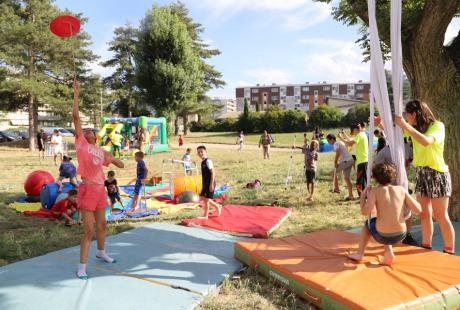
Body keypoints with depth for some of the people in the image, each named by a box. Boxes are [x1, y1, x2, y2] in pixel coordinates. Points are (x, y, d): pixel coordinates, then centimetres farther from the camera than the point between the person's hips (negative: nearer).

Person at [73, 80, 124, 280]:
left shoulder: (101, 151, 14)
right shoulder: (81, 144, -1)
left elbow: (121, 166, 19)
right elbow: (76, 117, -9)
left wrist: (111, 158, 0)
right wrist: (76, 95, -11)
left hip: (100, 189, 6)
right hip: (87, 189, -6)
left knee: (101, 225, 20)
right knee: (88, 230, -6)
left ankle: (101, 252, 42)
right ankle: (81, 267, 3)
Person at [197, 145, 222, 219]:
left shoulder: (208, 161, -16)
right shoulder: (202, 162, 10)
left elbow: (213, 172, -20)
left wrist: (211, 184, -22)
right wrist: (203, 184, 20)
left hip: (209, 183, -9)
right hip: (205, 183, 9)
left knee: (206, 199, -2)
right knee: (204, 198, 13)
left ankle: (205, 216, 9)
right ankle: (217, 206, 28)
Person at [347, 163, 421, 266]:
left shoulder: (375, 191, -5)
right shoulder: (401, 189, 3)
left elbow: (365, 212, -16)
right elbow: (418, 209, 3)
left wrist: (363, 195, 1)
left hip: (382, 236, -3)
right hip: (400, 236, 3)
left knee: (369, 223, 32)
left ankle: (359, 254, 33)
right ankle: (388, 252, 15)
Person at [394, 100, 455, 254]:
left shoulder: (437, 126, -11)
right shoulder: (414, 128, 8)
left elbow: (426, 141, -30)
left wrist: (405, 125, -29)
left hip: (437, 174, -6)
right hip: (420, 174, 6)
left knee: (440, 216, -2)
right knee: (424, 214, 11)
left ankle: (449, 252, 8)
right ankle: (426, 246, 21)